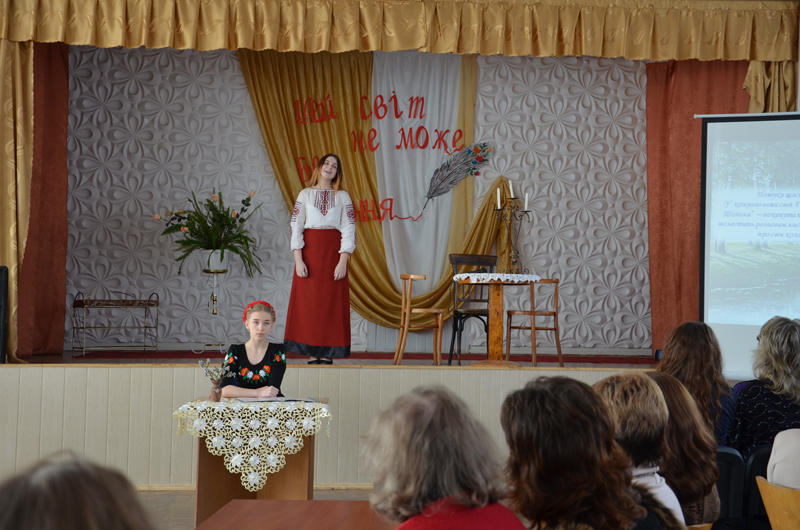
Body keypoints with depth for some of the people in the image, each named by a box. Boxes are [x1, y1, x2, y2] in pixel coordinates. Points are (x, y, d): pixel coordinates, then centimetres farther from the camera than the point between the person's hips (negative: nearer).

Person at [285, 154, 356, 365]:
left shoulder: (343, 197, 7)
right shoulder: (305, 195, 7)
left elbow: (348, 230, 2)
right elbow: (296, 227, 3)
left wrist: (343, 261, -9)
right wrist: (298, 260, -8)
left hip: (333, 252, 0)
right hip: (309, 250, 0)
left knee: (331, 302, -3)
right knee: (308, 301, -2)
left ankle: (327, 353, -1)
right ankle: (312, 353, 1)